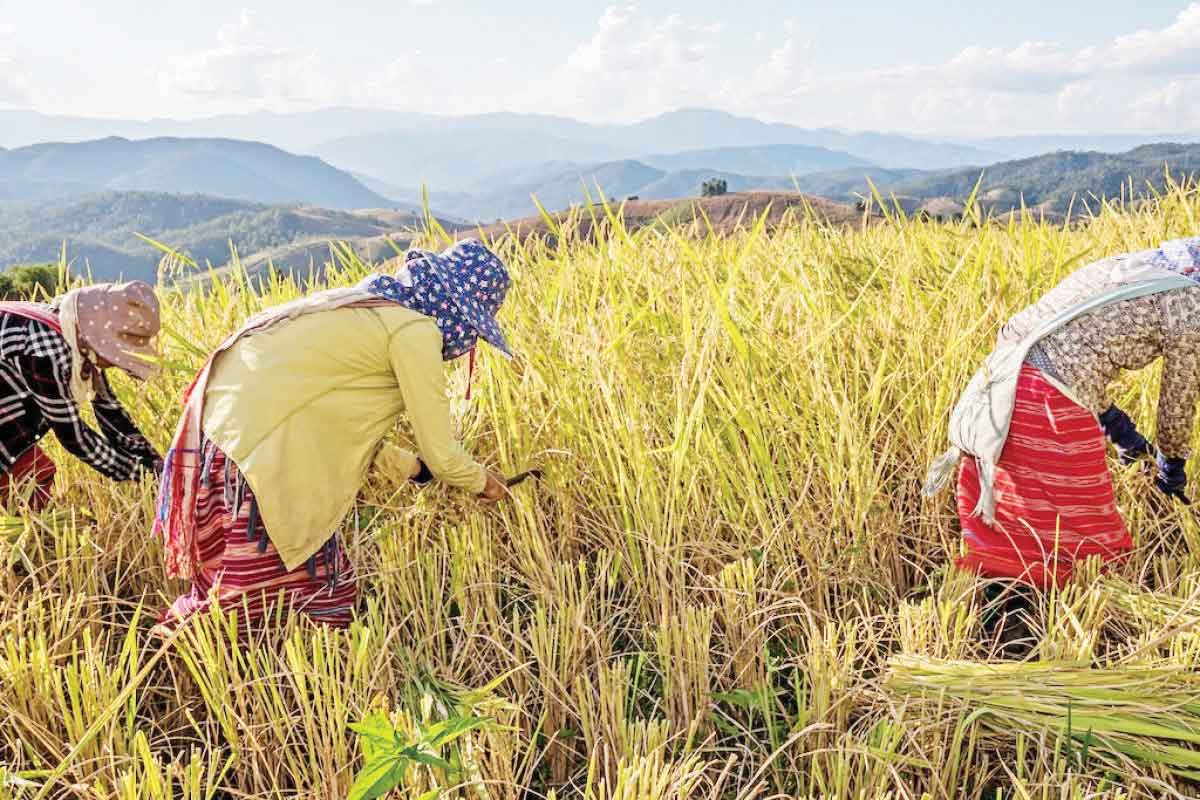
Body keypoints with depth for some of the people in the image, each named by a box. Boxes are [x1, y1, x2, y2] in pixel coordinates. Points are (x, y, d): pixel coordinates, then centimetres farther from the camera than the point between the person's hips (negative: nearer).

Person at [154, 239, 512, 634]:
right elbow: (441, 454, -7)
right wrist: (481, 482, 13)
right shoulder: (415, 330, -9)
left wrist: (413, 466, 26)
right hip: (251, 449, -10)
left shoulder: (371, 307, 17)